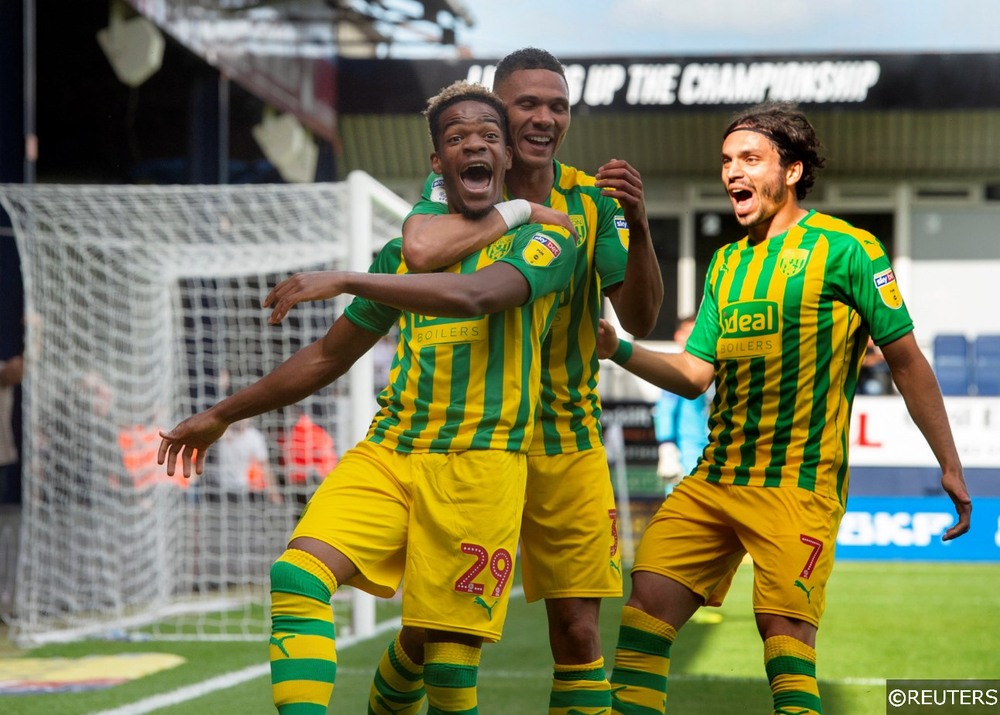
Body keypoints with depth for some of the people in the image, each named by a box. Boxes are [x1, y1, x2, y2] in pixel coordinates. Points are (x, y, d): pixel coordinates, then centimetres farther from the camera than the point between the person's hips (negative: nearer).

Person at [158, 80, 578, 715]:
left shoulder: (544, 240, 2)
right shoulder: (407, 250, 18)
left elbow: (476, 293, -20)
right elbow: (327, 358, 27)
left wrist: (347, 280, -22)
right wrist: (221, 416, 30)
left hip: (479, 462, -5)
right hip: (388, 450, 5)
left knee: (450, 657, -9)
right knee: (297, 575, -20)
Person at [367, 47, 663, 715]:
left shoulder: (593, 199, 2)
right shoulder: (456, 186, -6)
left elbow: (640, 319, -6)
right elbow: (421, 248, -29)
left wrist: (639, 229, -22)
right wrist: (522, 210, -21)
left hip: (567, 443, 2)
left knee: (578, 631, -2)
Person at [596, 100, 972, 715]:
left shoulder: (845, 248, -3)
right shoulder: (727, 262, 16)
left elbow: (907, 361, 0)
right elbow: (695, 374, 15)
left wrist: (950, 468, 0)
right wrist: (618, 349, -1)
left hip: (799, 485, -6)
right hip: (714, 479, 6)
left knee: (786, 635, -12)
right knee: (648, 602, -3)